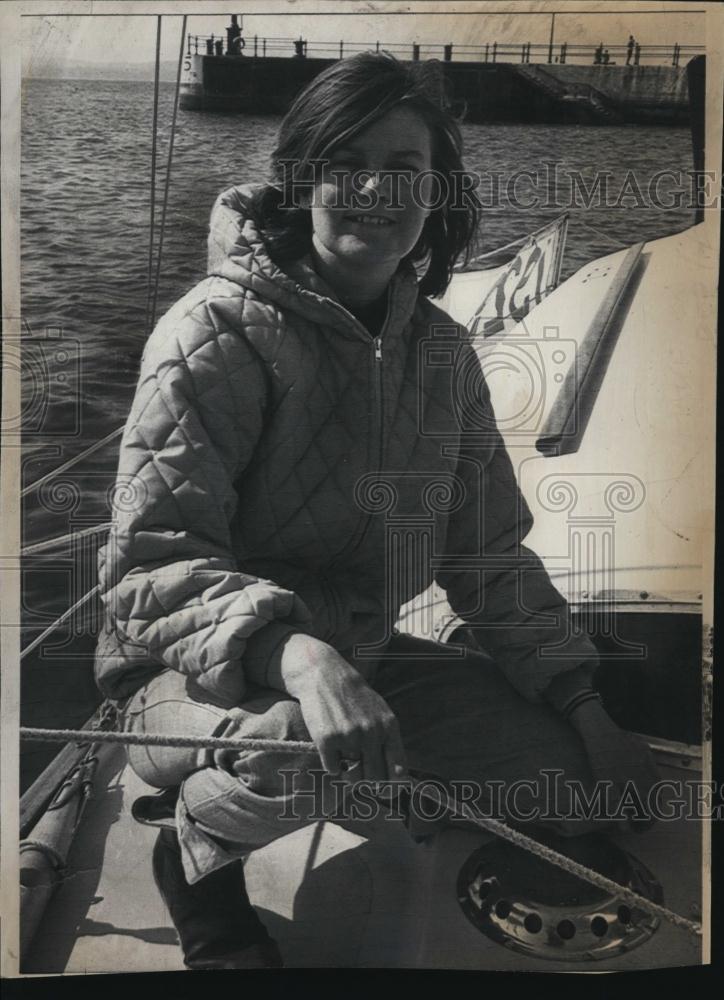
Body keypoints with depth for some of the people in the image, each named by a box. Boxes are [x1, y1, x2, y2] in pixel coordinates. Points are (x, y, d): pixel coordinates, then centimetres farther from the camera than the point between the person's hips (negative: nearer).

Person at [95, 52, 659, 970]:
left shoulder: (443, 352, 2)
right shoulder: (221, 329, -17)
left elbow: (490, 558, 6)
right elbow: (152, 566, -22)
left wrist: (584, 706, -1)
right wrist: (295, 653, -40)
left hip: (362, 660, 6)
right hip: (192, 677, -5)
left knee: (579, 768, -5)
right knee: (306, 754, -37)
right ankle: (199, 849, -1)